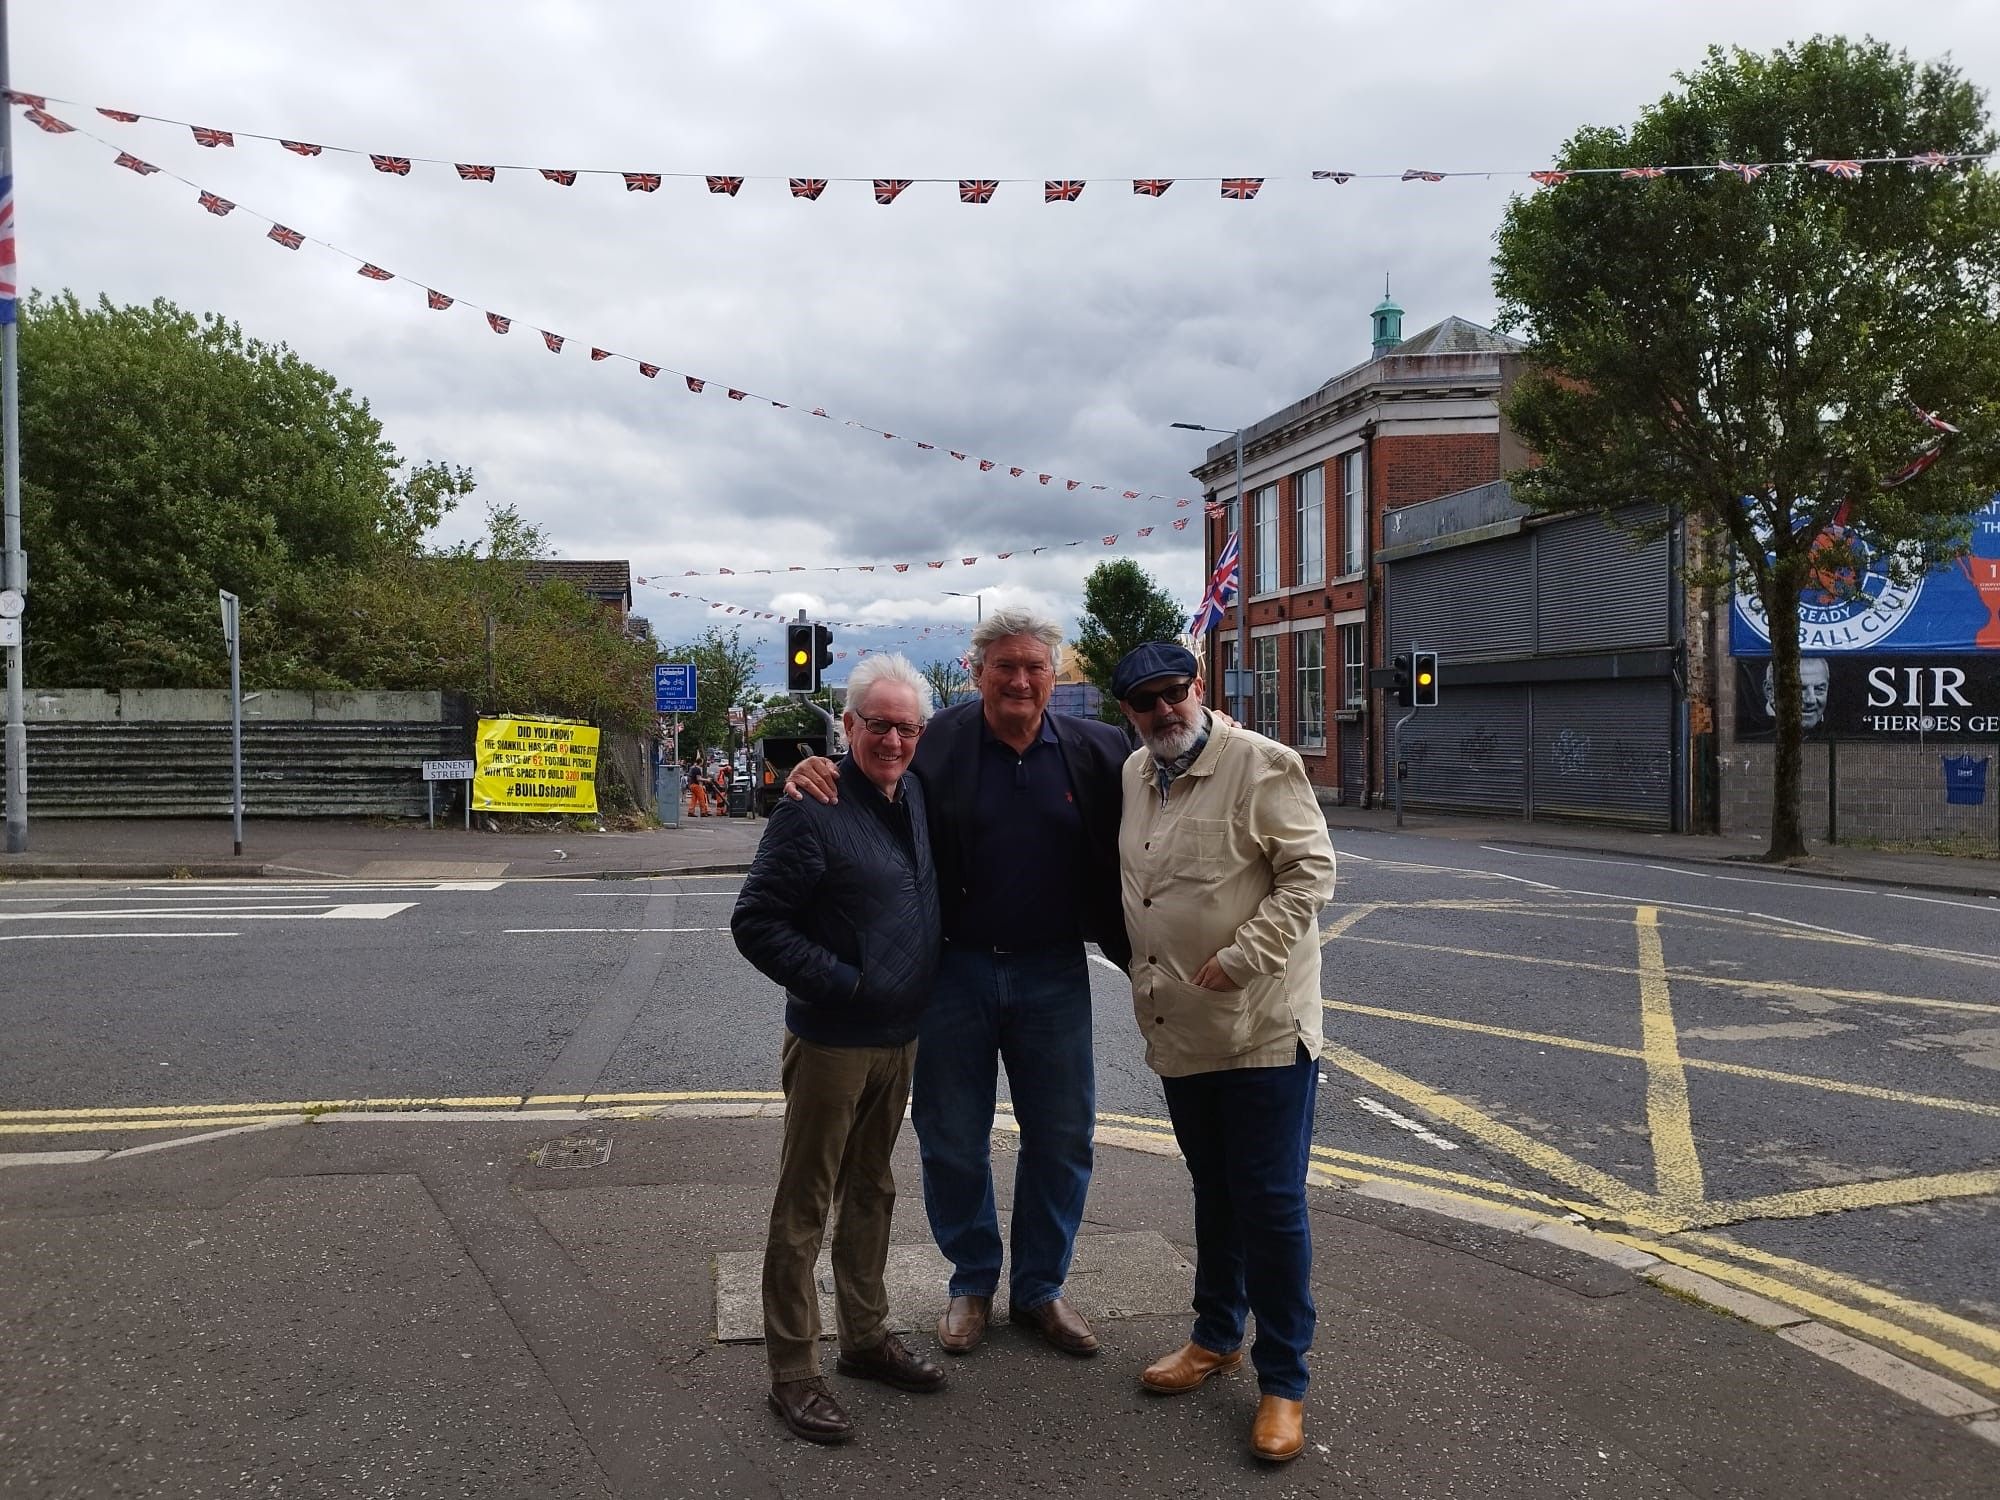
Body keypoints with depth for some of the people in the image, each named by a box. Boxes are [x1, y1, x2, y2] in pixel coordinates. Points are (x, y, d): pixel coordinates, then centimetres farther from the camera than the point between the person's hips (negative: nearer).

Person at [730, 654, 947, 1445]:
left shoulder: (914, 795, 6)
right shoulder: (813, 808, -17)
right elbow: (755, 923, -18)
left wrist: (920, 991, 11)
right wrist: (840, 982, -19)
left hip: (898, 1037, 8)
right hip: (831, 1042, -7)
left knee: (872, 1191, 19)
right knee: (804, 1208, 4)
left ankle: (866, 1336, 35)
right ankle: (792, 1373, 15)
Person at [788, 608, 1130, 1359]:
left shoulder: (1097, 752, -1)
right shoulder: (935, 745, -8)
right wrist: (813, 771, -24)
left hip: (1053, 973, 2)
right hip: (956, 968, -1)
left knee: (1062, 1138, 11)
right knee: (952, 1140, 11)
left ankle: (1040, 1287, 30)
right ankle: (971, 1282, 32)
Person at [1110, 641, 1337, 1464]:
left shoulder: (1262, 765, -13)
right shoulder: (1134, 776, 9)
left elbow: (1310, 871, -16)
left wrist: (1242, 958, -21)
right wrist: (1146, 979, 15)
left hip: (1261, 1028, -6)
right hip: (1179, 1030, 7)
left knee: (1270, 1204, 1)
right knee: (1214, 1194, 21)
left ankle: (1283, 1382, 15)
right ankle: (1216, 1337, 38)